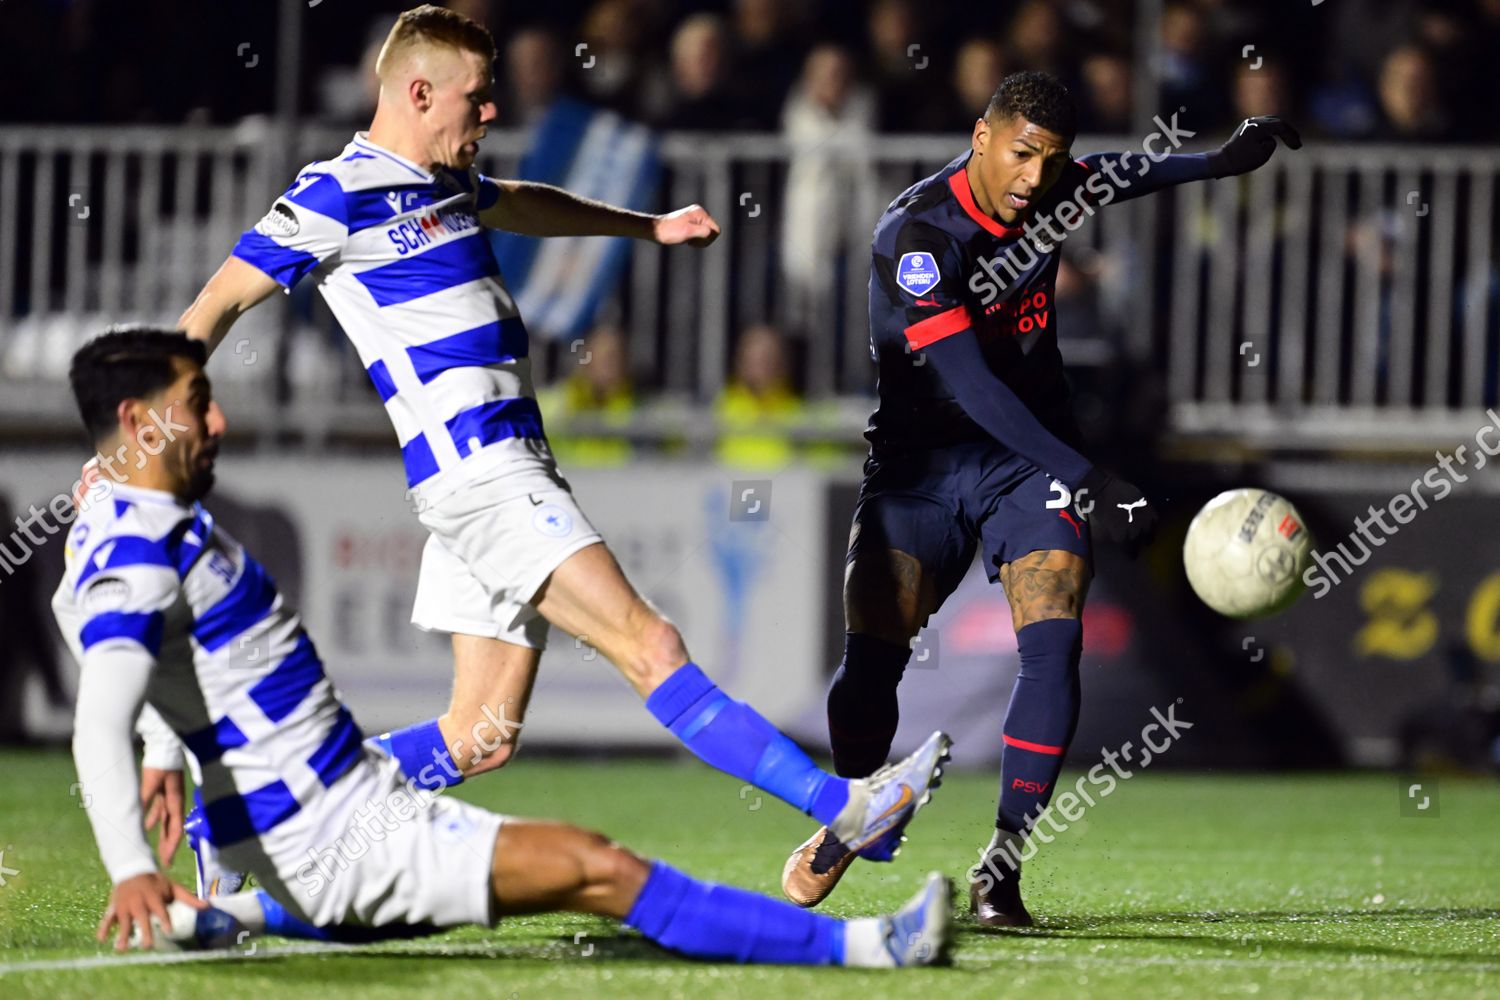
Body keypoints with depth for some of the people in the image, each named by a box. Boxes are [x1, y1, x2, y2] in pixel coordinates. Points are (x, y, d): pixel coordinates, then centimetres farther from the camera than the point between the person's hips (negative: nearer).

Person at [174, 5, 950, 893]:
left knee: (480, 738, 6)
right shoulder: (340, 194, -7)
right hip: (479, 474, -10)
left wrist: (651, 227, 48)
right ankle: (841, 806, -23)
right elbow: (217, 306, -6)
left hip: (509, 472, 10)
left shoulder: (443, 182, 20)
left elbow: (525, 206, 43)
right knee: (650, 648, -16)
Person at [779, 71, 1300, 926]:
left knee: (1054, 644, -16)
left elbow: (1118, 176, 25)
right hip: (922, 460, -4)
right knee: (872, 656, -10)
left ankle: (1002, 867, -9)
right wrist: (1088, 481, -38)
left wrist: (1218, 163, 21)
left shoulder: (1049, 193, -4)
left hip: (1032, 458, 4)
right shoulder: (917, 236, -24)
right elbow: (967, 384, -32)